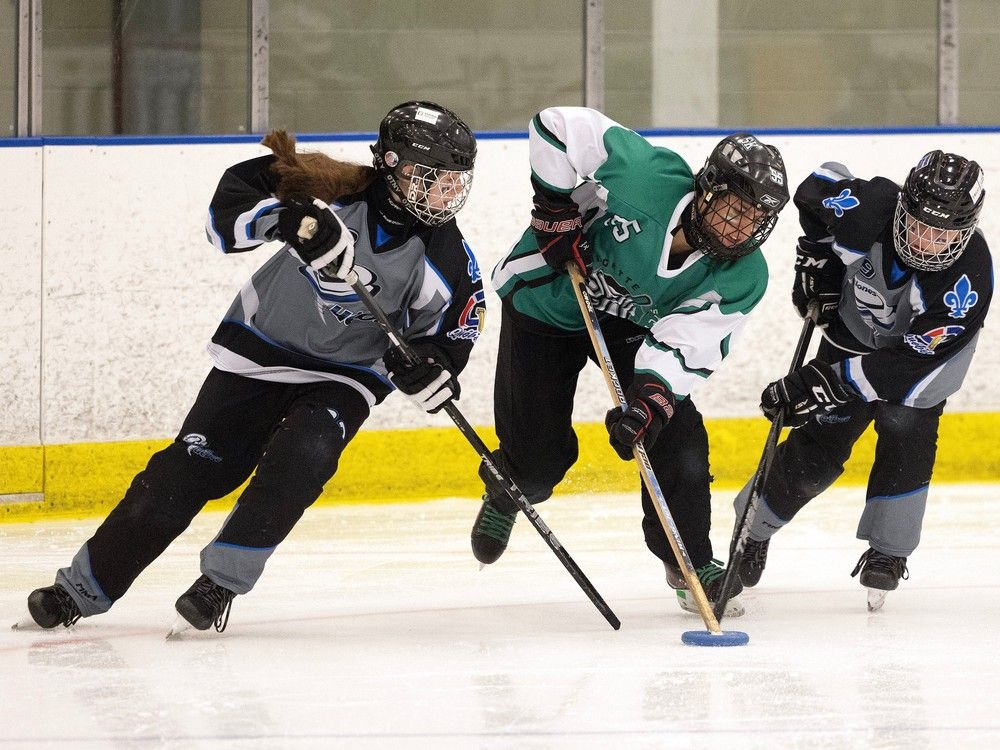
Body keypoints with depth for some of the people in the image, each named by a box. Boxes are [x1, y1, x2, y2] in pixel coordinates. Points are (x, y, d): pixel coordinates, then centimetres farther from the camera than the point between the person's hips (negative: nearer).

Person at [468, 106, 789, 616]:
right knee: (539, 460, 0)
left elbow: (684, 344, -28)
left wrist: (649, 400, -44)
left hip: (630, 324, 3)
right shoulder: (644, 175, -34)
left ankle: (689, 561, 9)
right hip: (546, 303, -3)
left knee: (675, 435, -13)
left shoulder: (741, 278, -22)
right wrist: (558, 207, -27)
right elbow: (557, 125, -27)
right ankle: (503, 498, 39)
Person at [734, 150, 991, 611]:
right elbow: (815, 191, -9)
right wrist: (817, 266, -12)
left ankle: (887, 554, -9)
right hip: (853, 336, 2)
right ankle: (753, 530, 21)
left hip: (923, 354, -1)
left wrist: (827, 383, -42)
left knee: (905, 433, -23)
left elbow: (908, 366, -39)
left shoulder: (967, 282, -39)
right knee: (817, 448, 0)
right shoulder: (870, 208, -35)